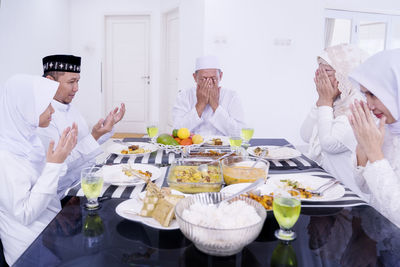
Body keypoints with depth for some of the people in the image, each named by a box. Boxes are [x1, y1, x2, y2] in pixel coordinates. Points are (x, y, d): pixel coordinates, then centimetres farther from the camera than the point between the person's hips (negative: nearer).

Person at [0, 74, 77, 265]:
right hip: (33, 246, -8)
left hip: (53, 225, 8)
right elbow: (25, 214, -23)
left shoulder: (28, 139, 3)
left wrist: (63, 153, -2)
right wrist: (54, 165, -27)